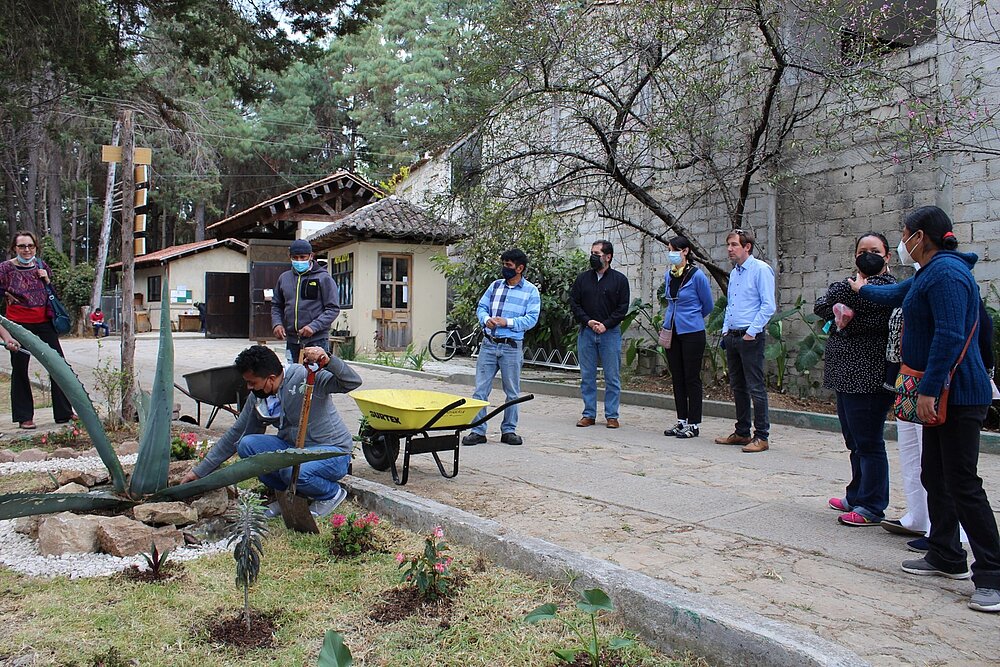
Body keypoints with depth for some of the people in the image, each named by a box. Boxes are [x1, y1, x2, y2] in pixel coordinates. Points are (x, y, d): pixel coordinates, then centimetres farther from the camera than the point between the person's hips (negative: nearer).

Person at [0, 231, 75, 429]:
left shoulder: (41, 265, 8)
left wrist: (46, 280, 1)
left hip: (44, 322, 3)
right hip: (19, 324, -3)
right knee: (20, 369, 4)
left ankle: (64, 412, 10)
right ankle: (24, 417, 14)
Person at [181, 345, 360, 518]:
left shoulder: (305, 376, -19)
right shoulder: (257, 399, 2)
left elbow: (352, 382, -27)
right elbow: (236, 435, 10)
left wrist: (328, 361, -45)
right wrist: (200, 471, 11)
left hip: (333, 452, -7)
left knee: (293, 471, -35)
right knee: (247, 445, -13)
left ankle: (332, 493, -3)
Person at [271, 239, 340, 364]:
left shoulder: (323, 278, -3)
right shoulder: (284, 278, 11)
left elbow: (333, 308, -6)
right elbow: (276, 305, 20)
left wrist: (314, 326, -18)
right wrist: (277, 323, 0)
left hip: (317, 340, -5)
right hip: (291, 340, 5)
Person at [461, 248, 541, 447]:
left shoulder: (531, 291, -1)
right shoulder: (495, 286, 10)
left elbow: (531, 318, -9)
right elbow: (481, 307, 10)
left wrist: (507, 322, -19)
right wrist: (486, 319, -12)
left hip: (512, 347, -3)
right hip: (489, 344, 3)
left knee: (512, 392, 8)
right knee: (480, 389, 1)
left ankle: (509, 431, 21)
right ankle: (478, 431, 8)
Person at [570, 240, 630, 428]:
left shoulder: (619, 279, 2)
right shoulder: (582, 278, 9)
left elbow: (623, 307, -2)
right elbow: (574, 303, 7)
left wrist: (606, 324, -12)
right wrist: (588, 321, -8)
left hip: (610, 333, -2)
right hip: (586, 333, 3)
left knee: (612, 377, 2)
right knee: (587, 376, 6)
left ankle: (612, 415, 10)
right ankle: (589, 414, 15)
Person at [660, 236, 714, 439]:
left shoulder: (697, 275, -11)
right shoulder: (668, 275, 7)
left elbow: (708, 306, 1)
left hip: (692, 333, -6)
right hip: (672, 332, 6)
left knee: (692, 378, -1)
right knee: (677, 378, 10)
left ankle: (694, 424, 7)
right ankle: (682, 421, 19)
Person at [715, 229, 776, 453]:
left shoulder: (761, 270, -9)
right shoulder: (734, 273, 16)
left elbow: (768, 306, -14)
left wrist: (752, 332, -16)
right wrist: (726, 330, 13)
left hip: (751, 337, -8)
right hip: (732, 336, 8)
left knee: (755, 387, -5)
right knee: (737, 386, 13)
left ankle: (761, 436, 1)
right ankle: (742, 432, 22)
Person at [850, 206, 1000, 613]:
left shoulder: (946, 272, -16)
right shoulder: (929, 274, 17)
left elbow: (950, 335, -25)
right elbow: (894, 295, 38)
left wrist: (928, 390, -26)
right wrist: (862, 290, 55)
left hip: (957, 394, -11)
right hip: (941, 393, 11)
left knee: (963, 484, -9)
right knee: (935, 477, 16)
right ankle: (946, 557, 28)